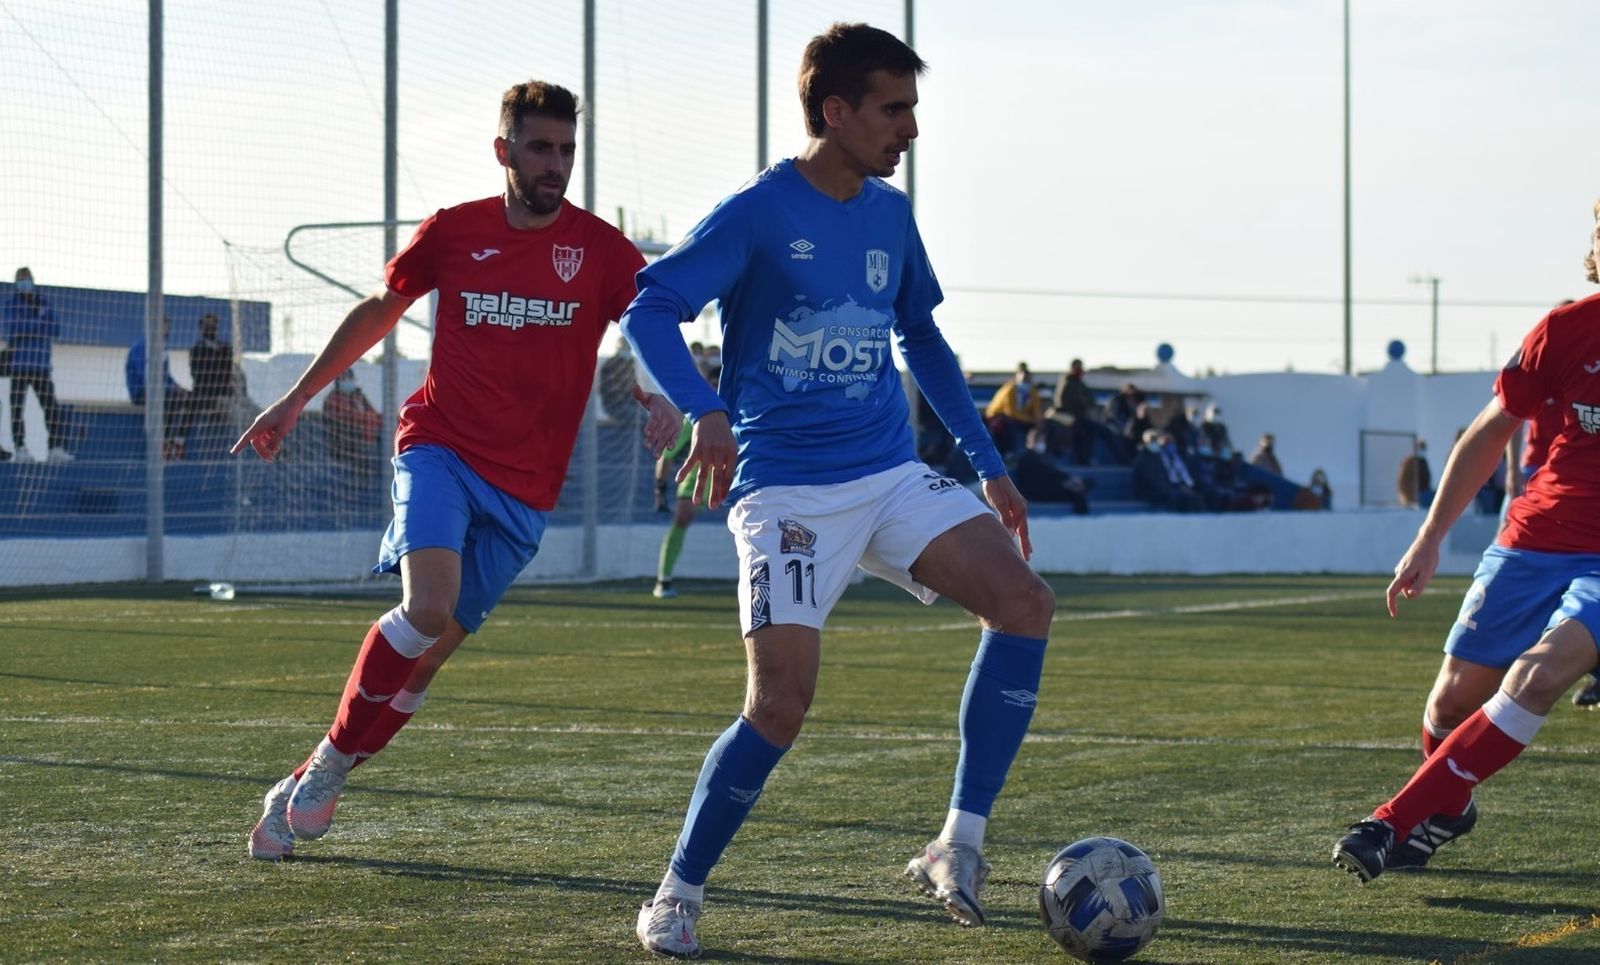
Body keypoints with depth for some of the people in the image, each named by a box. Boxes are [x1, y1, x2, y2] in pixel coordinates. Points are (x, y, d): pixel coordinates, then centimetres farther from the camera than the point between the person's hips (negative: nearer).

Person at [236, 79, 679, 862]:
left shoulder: (600, 251, 0)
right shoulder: (453, 232, 4)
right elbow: (377, 311, 18)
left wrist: (662, 400, -29)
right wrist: (295, 400, 21)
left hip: (522, 488, 1)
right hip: (439, 446, -1)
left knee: (434, 646, 1)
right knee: (426, 608, -24)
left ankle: (316, 782, 17)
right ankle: (329, 761, -7)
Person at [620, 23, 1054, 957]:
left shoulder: (890, 214, 11)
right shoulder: (757, 213, -9)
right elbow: (650, 310, -18)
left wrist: (990, 463, 21)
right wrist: (708, 413, -36)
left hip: (893, 476, 6)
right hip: (787, 490, -6)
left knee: (1026, 603, -15)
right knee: (781, 705, -15)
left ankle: (959, 845, -10)